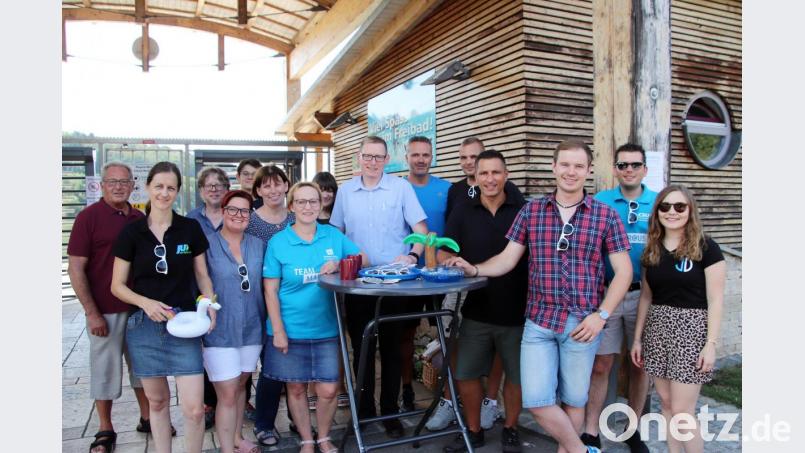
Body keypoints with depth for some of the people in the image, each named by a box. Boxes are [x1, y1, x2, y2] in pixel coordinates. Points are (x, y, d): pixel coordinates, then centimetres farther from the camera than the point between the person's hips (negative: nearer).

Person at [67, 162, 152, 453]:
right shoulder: (89, 216, -8)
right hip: (105, 311, -4)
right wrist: (91, 313, -13)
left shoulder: (140, 219, 5)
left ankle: (147, 418, 31)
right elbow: (75, 268, -10)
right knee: (104, 369, 7)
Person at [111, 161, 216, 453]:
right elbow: (117, 285, 3)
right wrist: (145, 302, -15)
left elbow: (202, 274, 10)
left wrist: (209, 303, -9)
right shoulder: (131, 232, 0)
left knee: (194, 408, -5)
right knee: (157, 401, 14)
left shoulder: (190, 229, 1)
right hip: (144, 325, 1)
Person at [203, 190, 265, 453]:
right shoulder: (207, 244, -7)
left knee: (240, 385, 19)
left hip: (251, 328, 5)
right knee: (227, 395, -2)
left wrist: (268, 322, 10)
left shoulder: (258, 246, 6)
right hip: (220, 330, -4)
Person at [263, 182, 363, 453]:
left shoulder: (334, 235, 2)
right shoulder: (278, 242, -4)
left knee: (328, 390, 2)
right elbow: (270, 291, -4)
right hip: (291, 329, -1)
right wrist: (278, 330, -9)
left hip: (327, 328, 1)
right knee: (296, 388, 12)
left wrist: (340, 264, -15)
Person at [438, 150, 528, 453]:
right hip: (476, 311, 2)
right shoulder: (462, 213, 2)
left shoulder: (524, 211, -3)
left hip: (517, 311, -1)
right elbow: (445, 255, 2)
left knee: (517, 376, 12)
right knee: (465, 374, 10)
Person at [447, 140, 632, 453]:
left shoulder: (606, 216, -1)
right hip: (538, 320, 2)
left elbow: (623, 271, -1)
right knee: (535, 400, 0)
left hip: (582, 322, -1)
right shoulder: (530, 211, 4)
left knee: (573, 400, 12)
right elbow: (507, 259, 4)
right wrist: (474, 269, -13)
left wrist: (601, 315, -10)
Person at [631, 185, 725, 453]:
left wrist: (711, 343, -12)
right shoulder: (652, 250, 7)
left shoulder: (705, 248, -8)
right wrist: (637, 338, 11)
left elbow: (715, 299, -8)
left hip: (690, 328, -5)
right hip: (657, 329, 5)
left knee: (682, 410, -3)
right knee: (666, 403, 12)